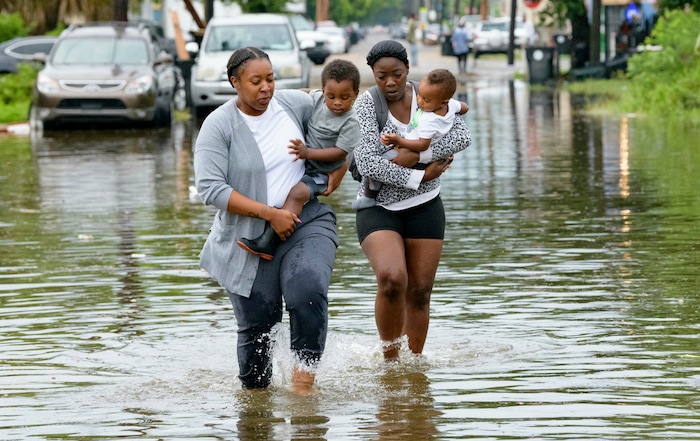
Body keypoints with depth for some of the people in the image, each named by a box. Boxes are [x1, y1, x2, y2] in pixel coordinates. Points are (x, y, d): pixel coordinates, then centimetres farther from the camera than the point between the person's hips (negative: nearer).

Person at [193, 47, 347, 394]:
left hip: (306, 220, 1)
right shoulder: (219, 126, -10)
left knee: (308, 291, -25)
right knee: (256, 322, 3)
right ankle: (254, 391, 26)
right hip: (249, 236, -1)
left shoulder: (295, 104, 0)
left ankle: (303, 384, -21)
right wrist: (270, 213, -20)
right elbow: (210, 188, -18)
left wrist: (338, 171, 7)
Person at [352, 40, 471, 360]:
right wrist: (420, 176, -17)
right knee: (392, 279, -24)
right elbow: (368, 164, -20)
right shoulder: (367, 104, -10)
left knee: (419, 292, 5)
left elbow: (462, 136, -13)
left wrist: (416, 154, -23)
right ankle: (390, 359, -8)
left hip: (424, 207, 4)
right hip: (379, 208, -4)